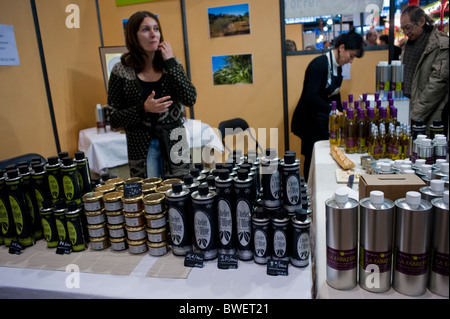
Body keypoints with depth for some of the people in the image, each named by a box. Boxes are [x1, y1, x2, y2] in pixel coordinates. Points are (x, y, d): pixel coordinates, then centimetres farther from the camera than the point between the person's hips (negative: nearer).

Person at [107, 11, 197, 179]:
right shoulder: (121, 70, -5)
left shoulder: (171, 64, 1)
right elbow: (114, 119, -4)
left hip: (174, 144, 2)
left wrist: (171, 62, -13)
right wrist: (144, 109, -20)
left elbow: (190, 99, -13)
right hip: (141, 147, -2)